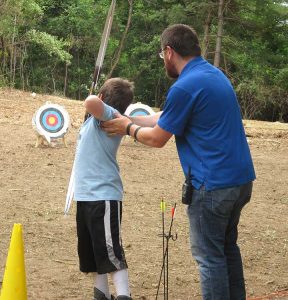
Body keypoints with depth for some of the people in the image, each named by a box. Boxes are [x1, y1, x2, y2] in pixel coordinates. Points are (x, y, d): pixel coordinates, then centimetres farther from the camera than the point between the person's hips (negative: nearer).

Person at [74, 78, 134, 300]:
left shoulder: (109, 115, -13)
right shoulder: (99, 117, 13)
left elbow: (91, 102, -32)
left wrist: (94, 99, -13)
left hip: (103, 196, -10)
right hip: (87, 195, 10)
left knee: (110, 251, -14)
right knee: (94, 251, 18)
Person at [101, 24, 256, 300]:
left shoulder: (185, 87, -17)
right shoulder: (214, 75, 12)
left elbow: (157, 138, -6)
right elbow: (167, 119, 20)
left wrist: (128, 128, 12)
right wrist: (128, 120, 23)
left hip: (213, 183, -9)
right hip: (240, 177, 9)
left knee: (209, 256, 1)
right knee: (228, 247, 21)